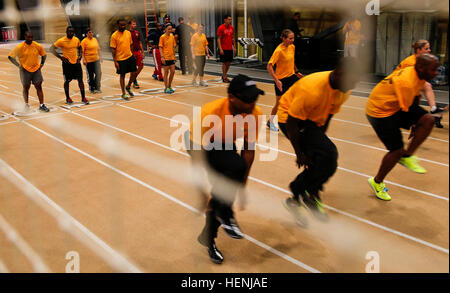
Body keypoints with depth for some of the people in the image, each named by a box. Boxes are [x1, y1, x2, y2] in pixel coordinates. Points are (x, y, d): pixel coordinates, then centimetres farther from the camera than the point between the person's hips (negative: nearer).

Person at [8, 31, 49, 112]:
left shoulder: (38, 46, -5)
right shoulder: (19, 47, -12)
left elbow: (44, 55, 13)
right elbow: (10, 57, -5)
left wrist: (42, 64, 0)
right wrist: (18, 65, -13)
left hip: (36, 69, 2)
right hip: (25, 70, -1)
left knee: (39, 87, -1)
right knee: (26, 87, 9)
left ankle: (41, 105, 4)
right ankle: (26, 104, 26)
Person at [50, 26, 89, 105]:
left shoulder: (77, 39, 2)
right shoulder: (61, 41, -12)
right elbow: (52, 49, -10)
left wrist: (80, 55, 4)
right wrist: (60, 57, -15)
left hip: (76, 62, 3)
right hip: (67, 63, -3)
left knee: (80, 80, 2)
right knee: (67, 81, 7)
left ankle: (83, 98, 10)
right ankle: (67, 98, 22)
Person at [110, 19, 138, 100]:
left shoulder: (128, 33, 5)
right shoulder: (114, 35, -11)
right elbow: (113, 49, -10)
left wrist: (131, 53, 13)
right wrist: (115, 61, -14)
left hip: (130, 56, 5)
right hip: (120, 59, -5)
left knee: (134, 73, 4)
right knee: (122, 75, 4)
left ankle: (128, 87, 28)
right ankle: (123, 93, 16)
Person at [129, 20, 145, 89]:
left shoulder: (137, 32, 12)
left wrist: (142, 52, 12)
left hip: (138, 51, 6)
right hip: (132, 52, -6)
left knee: (141, 65, 3)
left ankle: (135, 78, 21)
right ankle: (134, 82, 9)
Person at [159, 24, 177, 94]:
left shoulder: (172, 36, 10)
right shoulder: (162, 37, -6)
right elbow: (160, 48, -8)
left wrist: (174, 56, 15)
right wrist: (162, 57, -17)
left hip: (171, 57, 6)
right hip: (165, 58, -6)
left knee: (173, 71, 5)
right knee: (166, 72, -1)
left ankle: (169, 86, 19)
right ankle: (166, 88, 8)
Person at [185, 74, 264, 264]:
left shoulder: (254, 114, -25)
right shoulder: (211, 113, -39)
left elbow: (249, 149, -13)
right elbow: (198, 156, -35)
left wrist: (241, 186, -11)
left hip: (225, 145, 5)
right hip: (198, 143, -4)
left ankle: (208, 238, 7)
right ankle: (225, 215, -12)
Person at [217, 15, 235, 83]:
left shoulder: (232, 28, 9)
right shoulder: (221, 28, -9)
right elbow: (219, 39, -11)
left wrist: (234, 47, 11)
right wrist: (220, 49, -17)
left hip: (230, 49, 6)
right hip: (223, 49, -6)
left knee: (229, 63, 8)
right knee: (224, 63, -1)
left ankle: (224, 75, 23)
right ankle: (224, 77, 7)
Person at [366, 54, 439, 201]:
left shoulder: (420, 75, -1)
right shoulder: (406, 82, -31)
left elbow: (415, 99, 12)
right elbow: (405, 110, -21)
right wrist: (414, 125, -3)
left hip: (395, 107, 9)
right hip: (380, 111, -9)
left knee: (428, 120, -10)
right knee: (397, 150, -8)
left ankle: (407, 156, 6)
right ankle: (377, 182, 16)